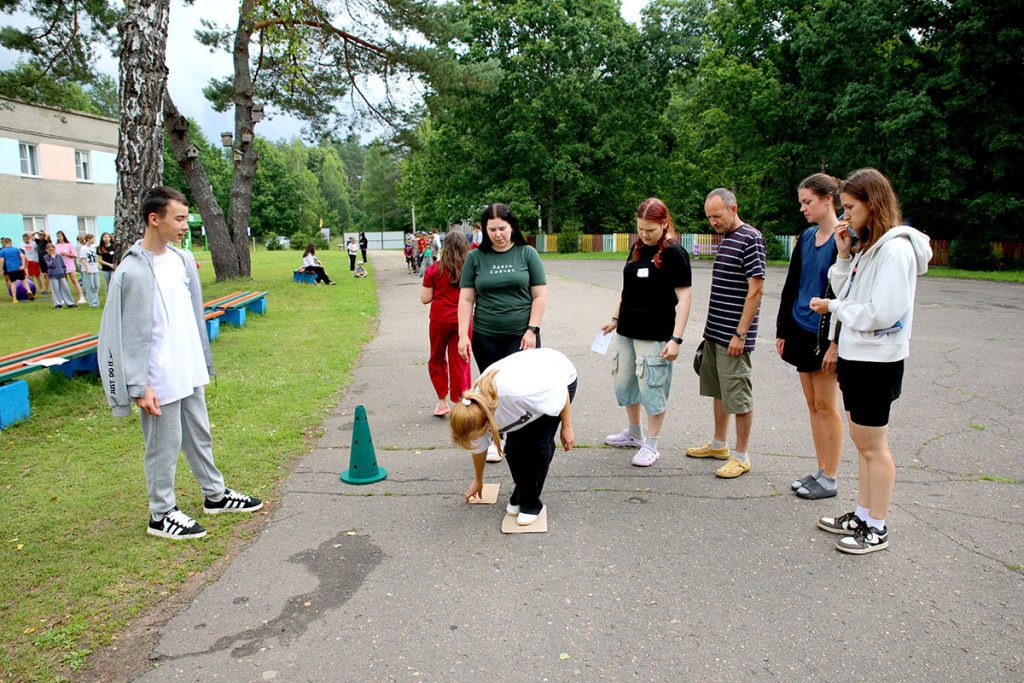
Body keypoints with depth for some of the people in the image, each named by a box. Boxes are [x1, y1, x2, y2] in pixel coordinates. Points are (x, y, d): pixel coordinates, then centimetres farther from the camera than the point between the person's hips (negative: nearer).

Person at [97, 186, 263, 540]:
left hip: (190, 371, 8)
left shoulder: (182, 259, 6)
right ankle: (162, 515, 22)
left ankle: (215, 494, 36)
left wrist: (203, 364, 17)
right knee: (164, 445, 6)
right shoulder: (133, 272, -18)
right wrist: (139, 387, -18)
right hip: (160, 379, -8)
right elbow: (129, 334, -17)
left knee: (199, 436, 20)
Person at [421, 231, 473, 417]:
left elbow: (425, 299, -3)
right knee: (461, 362, 8)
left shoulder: (434, 269, -6)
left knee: (437, 360, 18)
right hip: (463, 320, 1)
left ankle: (442, 401, 19)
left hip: (440, 319, -1)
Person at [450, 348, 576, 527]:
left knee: (538, 444, -16)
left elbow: (560, 389, -26)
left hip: (560, 376, -5)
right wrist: (478, 482, 17)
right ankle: (519, 495, 17)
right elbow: (478, 449, 1)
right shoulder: (475, 412, -22)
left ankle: (531, 503, 2)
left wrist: (567, 427, -15)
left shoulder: (518, 392, -45)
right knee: (514, 445, -7)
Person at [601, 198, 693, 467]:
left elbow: (683, 298, -14)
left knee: (652, 388, 0)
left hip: (655, 336, -7)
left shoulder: (674, 253, -11)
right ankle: (634, 434, 34)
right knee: (624, 383, 16)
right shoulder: (637, 248, 9)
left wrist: (676, 339, -20)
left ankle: (651, 446, 14)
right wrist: (616, 319, 19)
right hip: (627, 332, 8)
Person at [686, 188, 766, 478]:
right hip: (715, 332, 9)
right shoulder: (725, 238, 14)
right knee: (718, 390, 17)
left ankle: (741, 456, 10)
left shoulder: (750, 239, -14)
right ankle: (719, 444, 31)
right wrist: (712, 327, 18)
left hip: (733, 336, -9)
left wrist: (740, 334, -19)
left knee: (738, 395, -1)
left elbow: (755, 289, -18)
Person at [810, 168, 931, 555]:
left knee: (872, 446, 1)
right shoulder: (868, 246, 11)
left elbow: (883, 313, -25)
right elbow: (848, 294, 10)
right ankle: (863, 515, 29)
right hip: (855, 353, 9)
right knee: (862, 441, 17)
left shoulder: (895, 249, -18)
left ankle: (877, 529, 15)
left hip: (877, 360, -9)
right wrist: (844, 255, 1)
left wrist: (833, 307, -12)